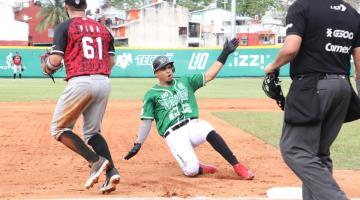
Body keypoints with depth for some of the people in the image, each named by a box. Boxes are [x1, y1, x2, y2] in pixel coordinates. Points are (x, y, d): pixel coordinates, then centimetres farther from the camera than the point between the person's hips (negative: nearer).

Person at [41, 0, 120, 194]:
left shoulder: (64, 27, 1)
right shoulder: (102, 28, 17)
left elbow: (55, 60, -5)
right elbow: (111, 61, 13)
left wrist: (48, 67, 16)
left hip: (80, 82, -5)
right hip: (104, 82, 5)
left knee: (59, 128, 8)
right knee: (92, 131, 17)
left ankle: (96, 161, -10)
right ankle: (111, 171, -5)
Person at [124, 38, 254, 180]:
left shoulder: (185, 82, 19)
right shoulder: (152, 95, 9)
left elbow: (209, 75, 12)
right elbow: (146, 122, 5)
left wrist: (224, 54, 4)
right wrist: (138, 144, -6)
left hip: (194, 125, 3)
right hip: (174, 134, -2)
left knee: (209, 132, -35)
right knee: (191, 170, -26)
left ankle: (237, 166, -30)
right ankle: (200, 168, 11)